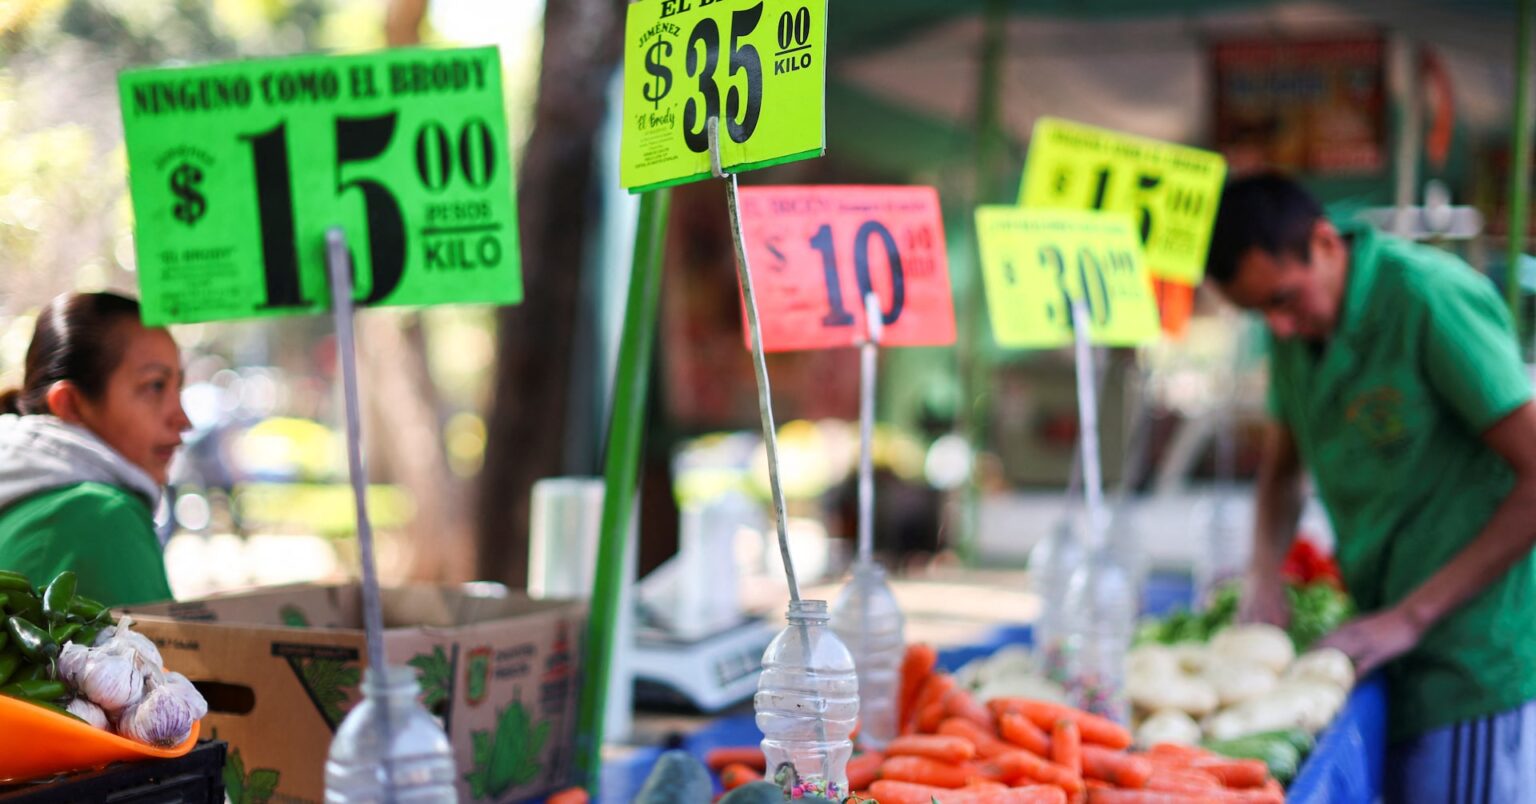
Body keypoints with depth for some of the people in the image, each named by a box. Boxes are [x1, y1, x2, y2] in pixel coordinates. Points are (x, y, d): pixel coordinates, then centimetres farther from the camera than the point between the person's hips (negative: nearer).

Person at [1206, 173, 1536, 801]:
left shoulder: (1432, 297, -16)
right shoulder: (1298, 331, 8)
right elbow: (1281, 470, 22)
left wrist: (1411, 617, -16)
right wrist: (1264, 579, 2)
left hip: (1473, 658, -7)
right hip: (1386, 654, 7)